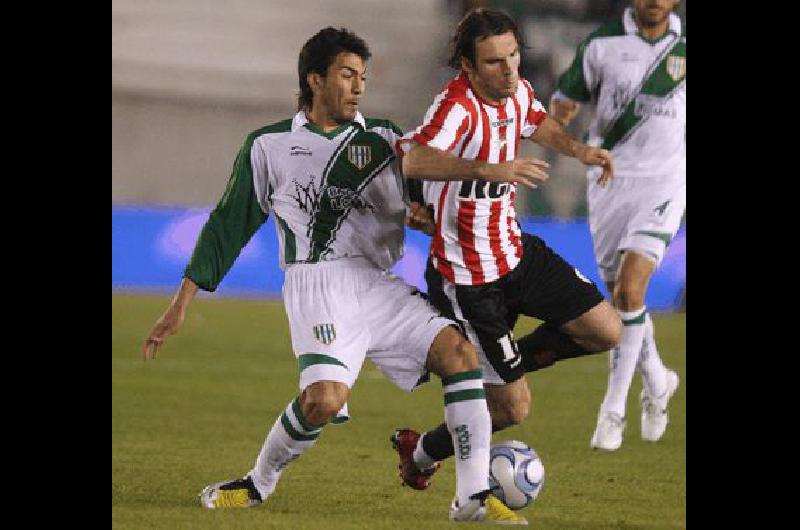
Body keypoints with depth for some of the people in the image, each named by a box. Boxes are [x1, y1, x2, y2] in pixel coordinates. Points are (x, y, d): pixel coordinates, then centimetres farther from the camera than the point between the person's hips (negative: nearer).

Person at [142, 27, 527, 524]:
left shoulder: (381, 138, 17)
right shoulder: (269, 145, 11)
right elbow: (228, 226, 14)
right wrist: (182, 303, 11)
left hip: (380, 285, 4)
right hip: (318, 283, -4)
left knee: (459, 352, -17)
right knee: (325, 398, -27)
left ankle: (474, 497, -14)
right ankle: (258, 485, -1)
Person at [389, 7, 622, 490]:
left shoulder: (518, 92, -2)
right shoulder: (458, 106, -27)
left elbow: (540, 124, 25)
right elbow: (409, 160, -48)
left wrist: (579, 150, 5)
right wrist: (490, 169, -57)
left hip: (516, 251, 8)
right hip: (468, 278, -8)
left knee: (606, 330, 0)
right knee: (514, 409, -2)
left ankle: (507, 363, 22)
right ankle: (421, 452, 25)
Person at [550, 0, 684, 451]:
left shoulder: (684, 45, 0)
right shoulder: (602, 43, -2)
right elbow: (565, 98, 4)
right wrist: (560, 115, -17)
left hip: (663, 184, -2)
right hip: (610, 181, 2)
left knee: (630, 288, -18)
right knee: (622, 296, 9)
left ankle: (614, 410, -9)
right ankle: (657, 382, 37)